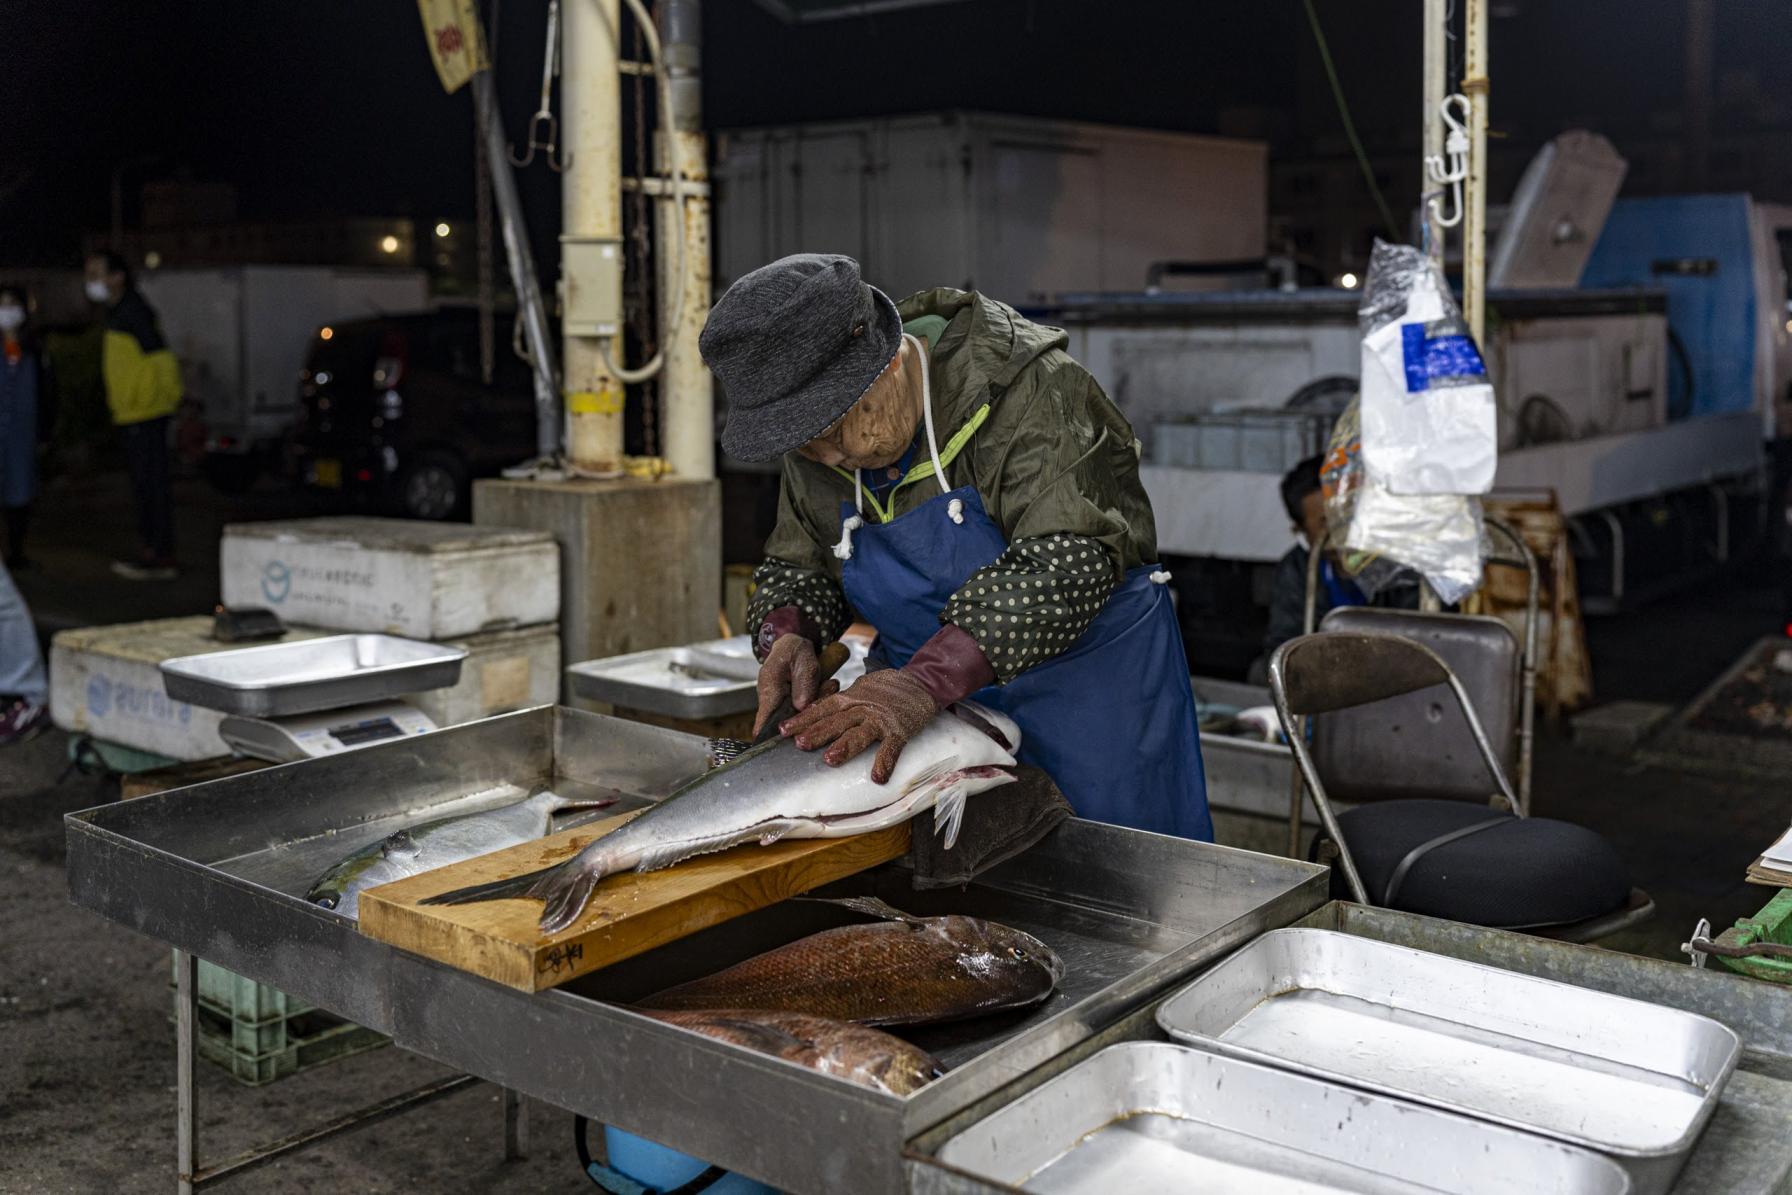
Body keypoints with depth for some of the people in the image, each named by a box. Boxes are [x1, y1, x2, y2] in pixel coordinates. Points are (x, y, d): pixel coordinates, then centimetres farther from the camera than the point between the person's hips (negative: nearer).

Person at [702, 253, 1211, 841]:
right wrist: (786, 636, -17)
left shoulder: (1032, 391, -25)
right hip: (936, 705, 5)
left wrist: (925, 684, -42)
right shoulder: (819, 448, -3)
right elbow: (797, 568, 8)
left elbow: (1070, 562, -34)